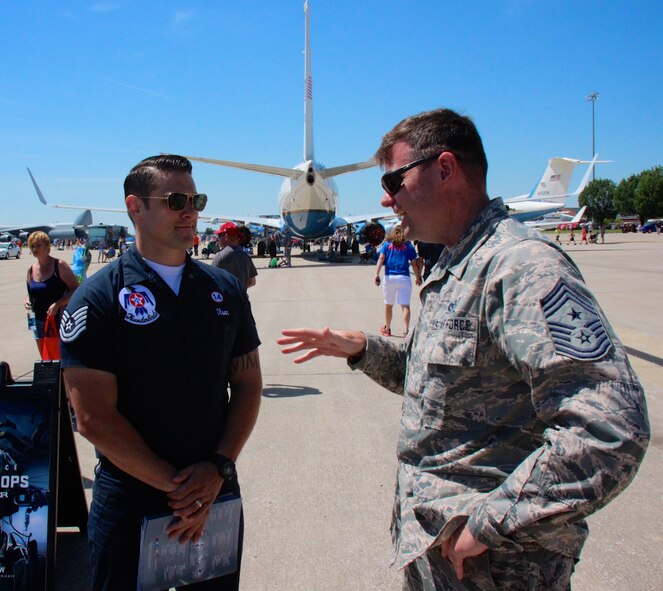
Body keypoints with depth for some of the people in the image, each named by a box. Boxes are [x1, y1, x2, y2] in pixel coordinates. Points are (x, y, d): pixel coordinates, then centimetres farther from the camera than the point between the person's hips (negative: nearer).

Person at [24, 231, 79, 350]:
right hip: (40, 322, 6)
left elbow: (76, 289, -13)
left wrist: (57, 304, -23)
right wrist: (27, 300, -2)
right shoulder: (31, 270, 7)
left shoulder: (59, 265, -10)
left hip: (60, 319, -6)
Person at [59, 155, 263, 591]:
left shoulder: (226, 289, 2)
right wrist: (175, 485, -14)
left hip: (217, 496, 4)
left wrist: (218, 469, -9)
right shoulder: (98, 298, -10)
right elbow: (94, 418, -14)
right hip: (130, 503, -3)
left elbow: (248, 386, 4)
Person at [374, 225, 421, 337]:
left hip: (389, 278, 1)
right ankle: (407, 330, -20)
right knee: (405, 305, -5)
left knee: (388, 305, 16)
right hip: (404, 278, -1)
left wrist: (377, 274, -11)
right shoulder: (408, 246, 6)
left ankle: (387, 329, 29)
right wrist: (418, 278, 14)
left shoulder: (386, 245, 8)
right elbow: (414, 264, 4)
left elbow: (381, 258, -4)